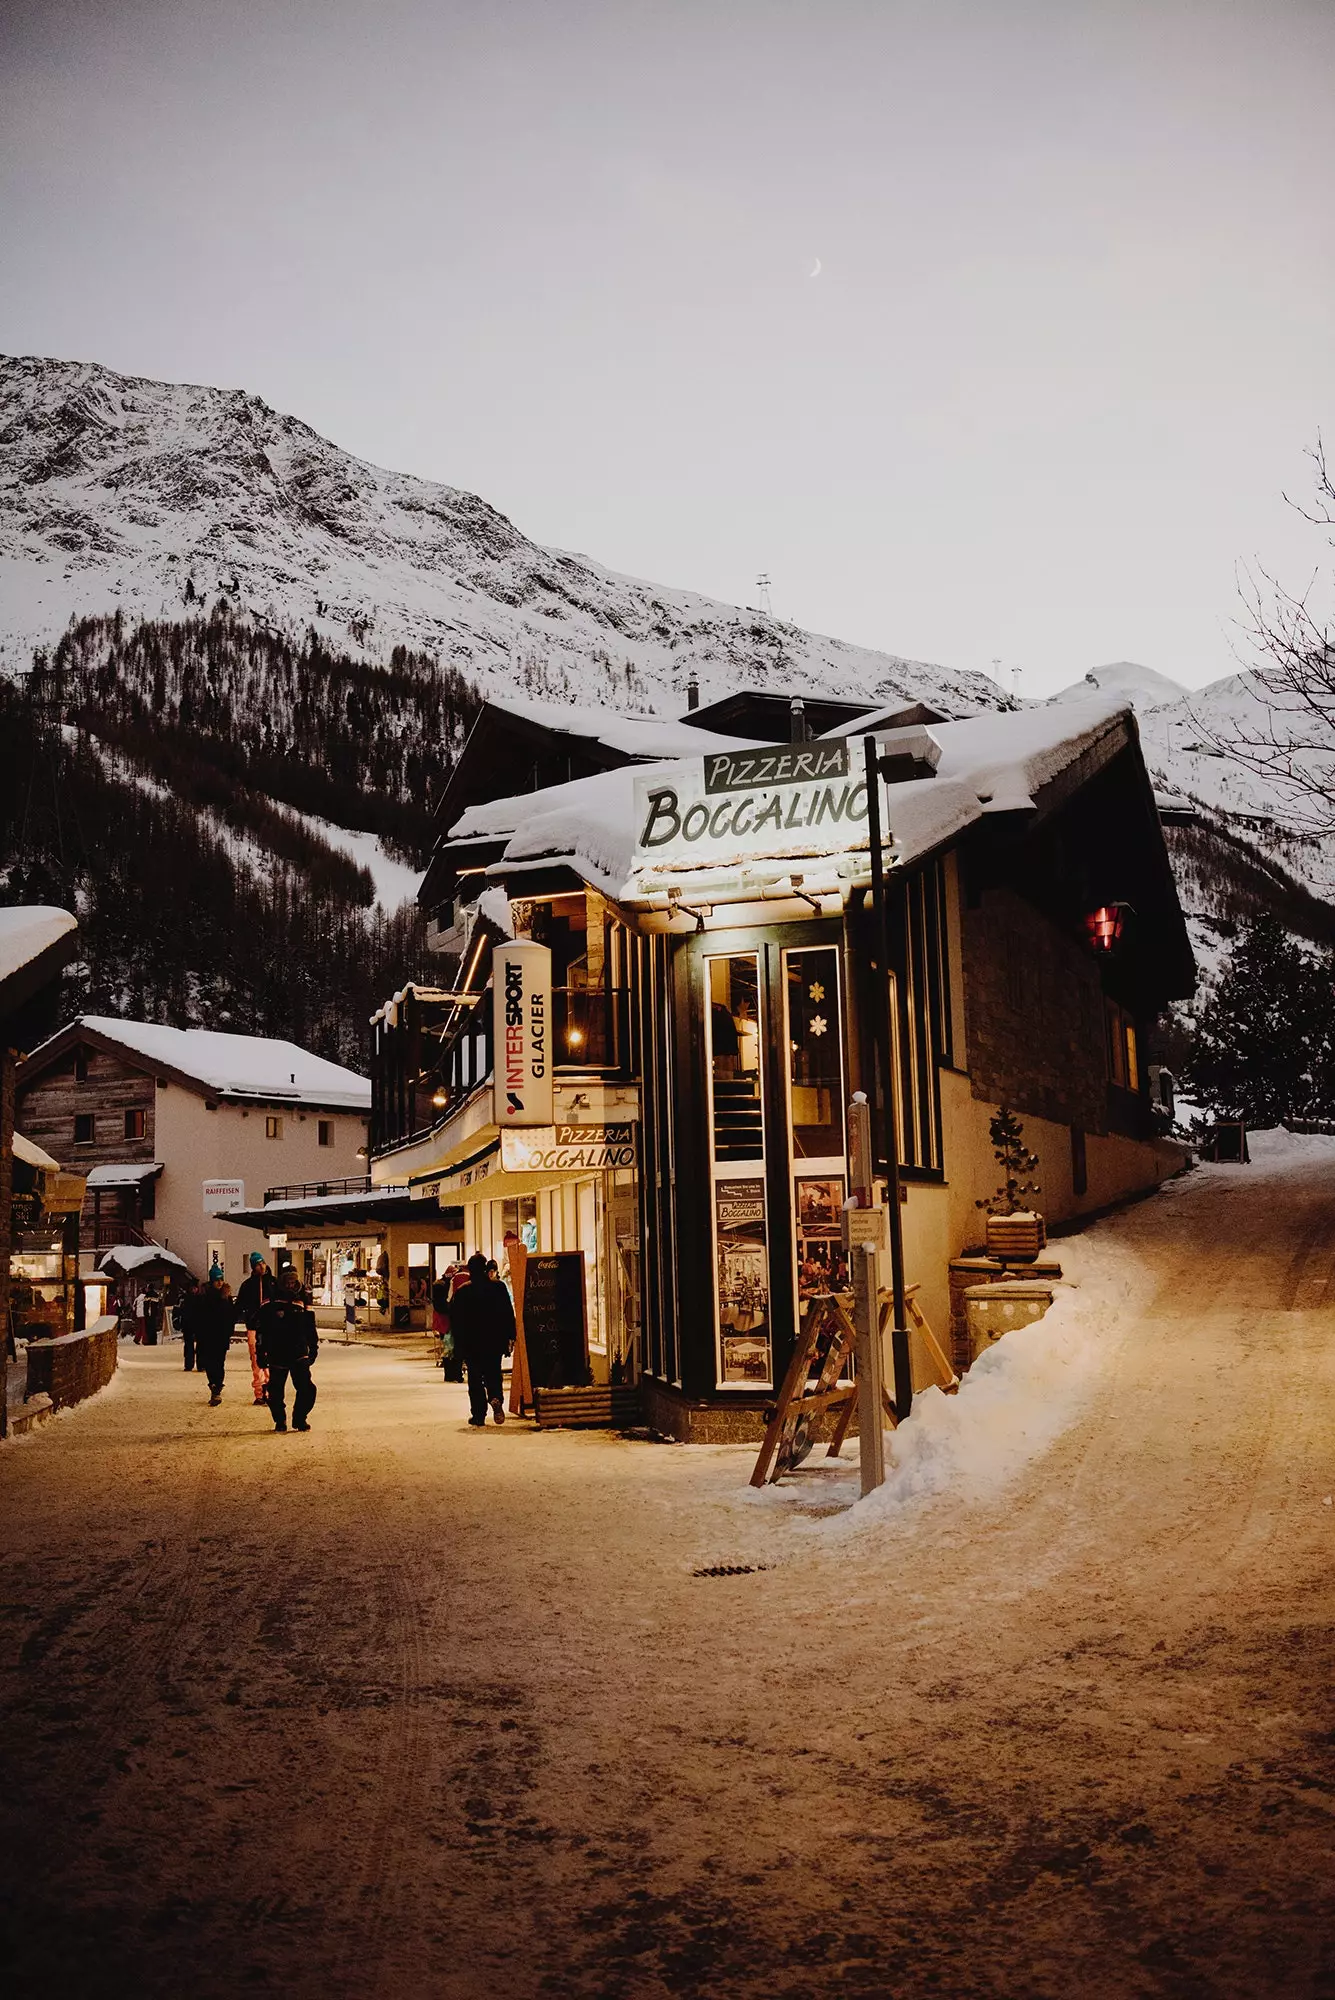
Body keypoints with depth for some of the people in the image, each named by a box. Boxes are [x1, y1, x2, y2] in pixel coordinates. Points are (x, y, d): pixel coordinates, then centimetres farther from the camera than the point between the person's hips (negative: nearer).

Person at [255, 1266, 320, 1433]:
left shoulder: (303, 1306, 9)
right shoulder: (270, 1305, 2)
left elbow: (311, 1331, 19)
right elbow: (261, 1331, 3)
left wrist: (314, 1349, 13)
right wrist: (261, 1354, 0)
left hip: (299, 1355, 1)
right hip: (277, 1356, -1)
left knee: (306, 1388, -10)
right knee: (276, 1392, 3)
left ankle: (300, 1418, 8)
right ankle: (280, 1421, 22)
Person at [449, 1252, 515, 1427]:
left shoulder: (462, 1291, -4)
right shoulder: (498, 1286, -1)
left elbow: (456, 1319, -3)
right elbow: (509, 1313, 0)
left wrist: (458, 1344, 4)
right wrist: (510, 1336, 7)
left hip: (471, 1342, -1)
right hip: (495, 1340, 1)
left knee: (475, 1379, 6)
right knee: (493, 1373, 13)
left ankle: (478, 1417, 2)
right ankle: (495, 1398, -16)